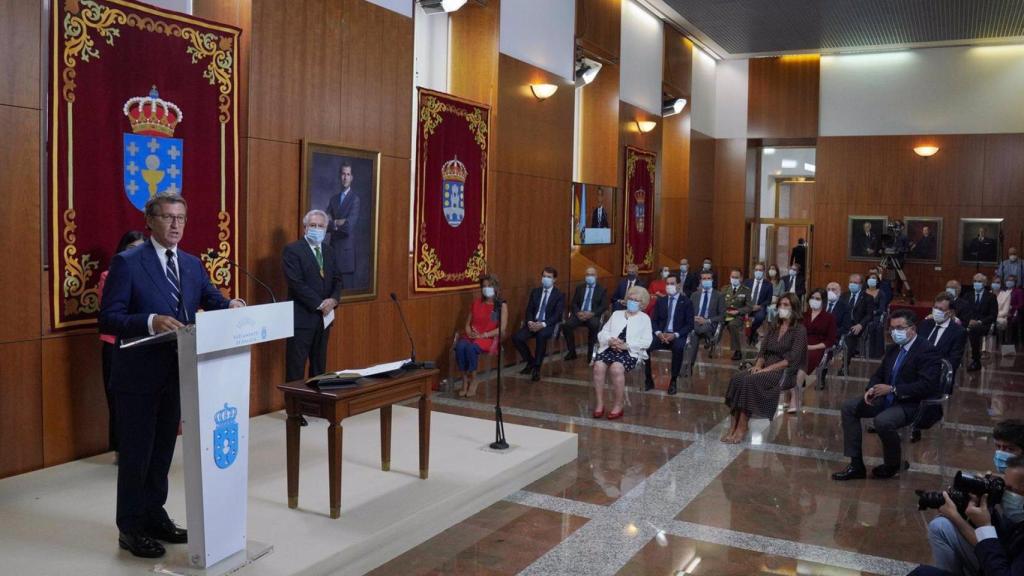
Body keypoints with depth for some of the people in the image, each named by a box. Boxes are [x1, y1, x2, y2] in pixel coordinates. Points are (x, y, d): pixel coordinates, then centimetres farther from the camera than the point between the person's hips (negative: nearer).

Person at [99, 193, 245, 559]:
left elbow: (212, 300, 6)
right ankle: (130, 529, 19)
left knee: (163, 449, 17)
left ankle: (155, 516, 32)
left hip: (176, 372, 6)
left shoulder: (192, 264, 8)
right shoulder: (127, 263, -11)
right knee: (135, 453, 5)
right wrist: (151, 321, -32)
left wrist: (231, 306, -17)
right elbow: (108, 319, -17)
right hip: (138, 375, -6)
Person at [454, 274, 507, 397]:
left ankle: (473, 380, -19)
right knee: (460, 346, -32)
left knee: (471, 347, -36)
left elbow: (502, 328, -7)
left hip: (489, 339, -4)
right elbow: (467, 324, 17)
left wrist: (483, 335, -15)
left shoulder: (502, 305, 3)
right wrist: (469, 332, -6)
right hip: (471, 336, 4)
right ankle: (465, 380, -25)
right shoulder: (476, 302, 16)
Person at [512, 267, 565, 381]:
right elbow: (529, 310, 9)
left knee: (541, 335, -39)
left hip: (549, 325, -4)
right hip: (533, 323, 5)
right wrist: (530, 322, -12)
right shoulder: (535, 291, 14)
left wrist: (543, 324, -24)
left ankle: (537, 368, -25)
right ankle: (530, 362, 2)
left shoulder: (559, 295, 0)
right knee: (516, 337, -22)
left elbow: (557, 315, -9)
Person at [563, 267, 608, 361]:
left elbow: (604, 306, -1)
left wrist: (592, 314, -18)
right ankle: (572, 352, -11)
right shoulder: (579, 287, 17)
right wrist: (578, 312, -12)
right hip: (579, 314, 3)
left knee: (594, 325, -37)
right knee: (566, 325, -26)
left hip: (593, 315, -2)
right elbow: (574, 303, 11)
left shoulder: (602, 289, 9)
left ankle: (591, 352, -20)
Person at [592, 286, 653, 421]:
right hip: (610, 348, 3)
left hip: (630, 352, -3)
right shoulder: (616, 314, 24)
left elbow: (646, 342, 0)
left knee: (616, 368, -34)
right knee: (598, 366, -29)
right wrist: (610, 340, -8)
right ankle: (600, 403, -18)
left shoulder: (644, 318, 15)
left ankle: (618, 406, -19)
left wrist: (626, 345, -14)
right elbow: (602, 333, 15)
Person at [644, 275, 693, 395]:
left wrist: (675, 335, -17)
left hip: (677, 336, -3)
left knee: (678, 348, -37)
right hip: (661, 334, 3)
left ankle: (673, 381, -24)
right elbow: (654, 321, 9)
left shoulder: (686, 302, 4)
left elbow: (690, 324, -3)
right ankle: (648, 379, -17)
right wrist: (658, 333, -13)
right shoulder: (660, 301, 14)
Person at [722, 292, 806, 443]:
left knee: (750, 381, -31)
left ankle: (742, 427, -24)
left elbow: (792, 360, -13)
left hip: (785, 372, -6)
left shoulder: (799, 330, -4)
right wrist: (758, 365, -7)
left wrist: (766, 369, -18)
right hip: (766, 369, 6)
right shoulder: (773, 327, 17)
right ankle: (735, 424, -27)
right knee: (737, 378, -23)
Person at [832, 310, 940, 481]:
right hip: (887, 398, 9)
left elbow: (927, 385, -23)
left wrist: (892, 389, -23)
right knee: (848, 407, -1)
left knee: (883, 421, -35)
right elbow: (878, 375, 19)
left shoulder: (927, 351, -13)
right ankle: (856, 465, -1)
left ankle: (893, 465, -3)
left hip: (911, 404, -9)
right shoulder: (893, 349, 13)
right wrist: (870, 389, -5)